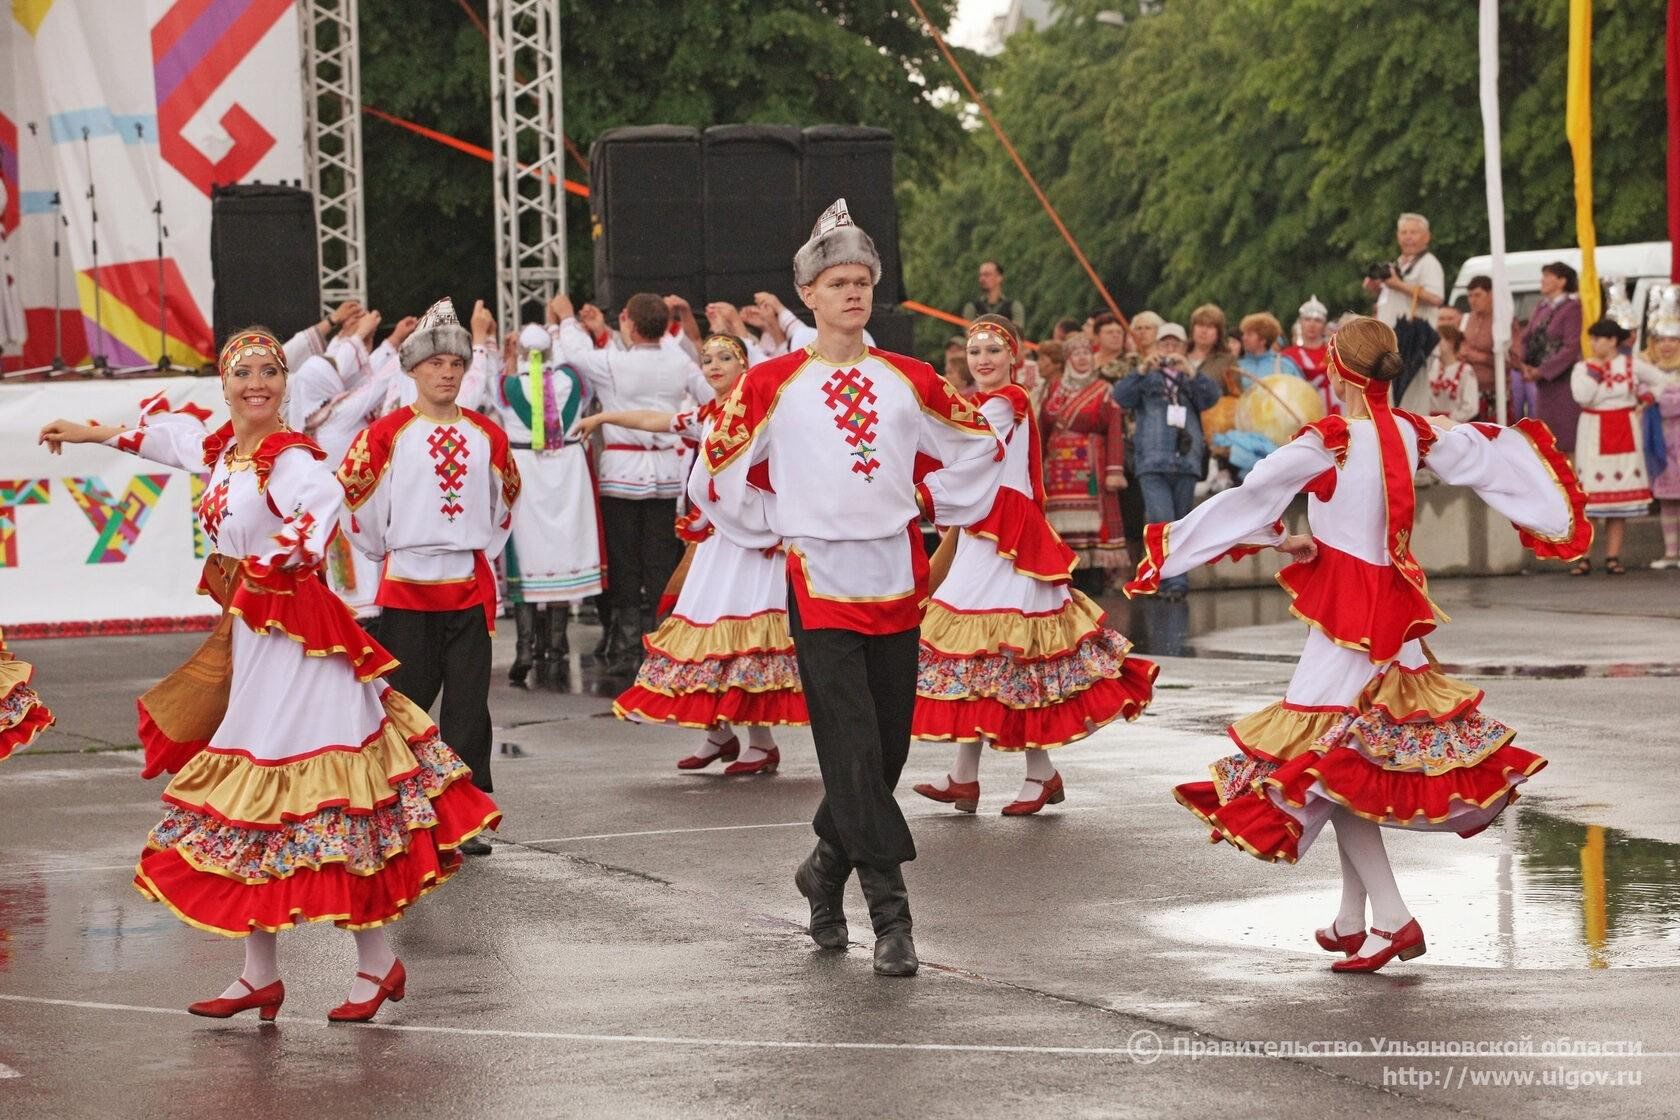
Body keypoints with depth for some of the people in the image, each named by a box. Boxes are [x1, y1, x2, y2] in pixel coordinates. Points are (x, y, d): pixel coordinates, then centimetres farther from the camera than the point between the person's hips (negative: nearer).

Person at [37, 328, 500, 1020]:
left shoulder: (287, 457, -17)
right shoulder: (219, 445, 9)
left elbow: (323, 498, -41)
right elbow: (165, 430, 31)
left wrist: (280, 560, -35)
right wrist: (89, 433, 41)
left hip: (291, 635, -9)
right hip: (246, 636, 9)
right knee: (247, 795, 13)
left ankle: (377, 963, 7)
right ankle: (260, 976, 22)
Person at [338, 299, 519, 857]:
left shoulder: (487, 435, 7)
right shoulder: (387, 434, -5)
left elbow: (505, 497, 21)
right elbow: (350, 492, 0)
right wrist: (385, 548, 6)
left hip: (471, 588, 3)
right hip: (407, 587, -3)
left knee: (469, 707, 2)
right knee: (405, 705, 2)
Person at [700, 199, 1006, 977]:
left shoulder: (909, 381, 6)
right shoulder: (773, 385, -2)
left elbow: (978, 446, 19)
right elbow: (716, 475, 5)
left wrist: (929, 505, 12)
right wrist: (775, 530, 4)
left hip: (897, 578, 4)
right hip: (820, 583, -4)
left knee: (886, 749, 7)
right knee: (854, 750, -11)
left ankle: (827, 868, 31)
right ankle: (891, 916, -10)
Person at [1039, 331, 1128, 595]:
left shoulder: (1104, 391, 1)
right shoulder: (1055, 391, 15)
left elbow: (1116, 432, -6)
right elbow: (1042, 431, 14)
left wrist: (1114, 470, -14)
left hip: (1091, 467, -4)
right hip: (1059, 465, 4)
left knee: (1092, 520, -8)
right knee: (1066, 523, 0)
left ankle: (1096, 575, -7)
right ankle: (1074, 576, 2)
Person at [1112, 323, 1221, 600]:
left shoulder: (1192, 380, 20)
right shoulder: (1147, 379, 16)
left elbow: (1211, 397, -1)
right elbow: (1121, 397, -2)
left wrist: (1190, 371, -16)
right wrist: (1143, 371, -16)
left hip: (1187, 463, 2)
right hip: (1152, 463, -2)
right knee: (1161, 521, -17)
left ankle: (1171, 582, 9)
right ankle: (1176, 581, -18)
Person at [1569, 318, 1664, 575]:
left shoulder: (1632, 365, 3)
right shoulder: (1583, 367, 0)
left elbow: (1659, 380, 15)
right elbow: (1582, 396, -17)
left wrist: (1646, 400, 4)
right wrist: (1595, 369, -13)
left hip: (1625, 435, 1)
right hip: (1595, 435, -1)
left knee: (1621, 496, 2)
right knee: (1589, 496, -7)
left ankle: (1613, 557, 6)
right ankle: (1582, 558, -4)